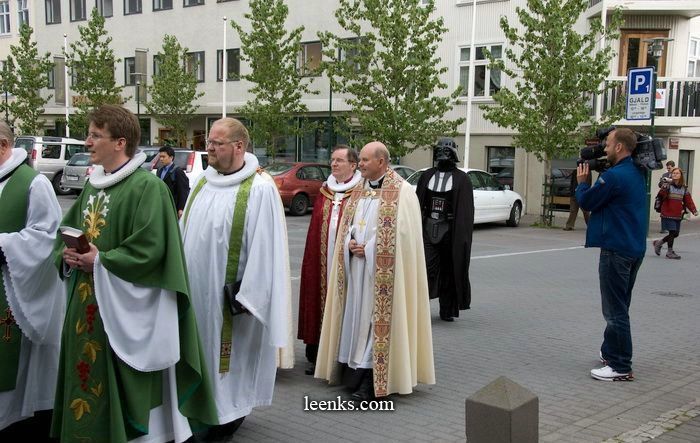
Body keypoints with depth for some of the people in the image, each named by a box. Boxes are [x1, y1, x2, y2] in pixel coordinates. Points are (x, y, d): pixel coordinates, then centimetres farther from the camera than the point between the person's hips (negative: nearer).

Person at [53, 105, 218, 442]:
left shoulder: (147, 186, -13)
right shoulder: (92, 185, 13)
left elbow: (150, 248, -20)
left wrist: (100, 261, -17)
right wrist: (67, 257, -2)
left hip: (122, 306, -8)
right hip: (85, 302, 8)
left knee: (119, 386, 0)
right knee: (85, 375, 14)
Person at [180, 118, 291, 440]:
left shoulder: (260, 188, -13)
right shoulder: (203, 182, 8)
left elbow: (264, 246, -16)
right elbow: (187, 232, 14)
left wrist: (247, 294, -18)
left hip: (228, 291, -6)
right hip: (196, 284, 7)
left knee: (228, 351, 5)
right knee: (202, 347, 14)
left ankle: (229, 411, 21)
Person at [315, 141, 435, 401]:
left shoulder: (402, 192, -8)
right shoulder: (359, 190, 14)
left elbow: (402, 234, -14)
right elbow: (347, 225, 17)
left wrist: (368, 249, -14)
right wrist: (350, 243, -5)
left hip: (381, 271, -7)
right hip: (356, 267, 7)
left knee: (376, 320, -4)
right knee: (356, 317, 8)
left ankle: (371, 382, 3)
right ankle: (356, 372, 17)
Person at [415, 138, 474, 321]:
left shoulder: (461, 179, 0)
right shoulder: (427, 176, 10)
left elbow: (466, 210, -4)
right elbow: (418, 203, 10)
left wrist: (462, 236, -12)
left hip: (449, 230, -2)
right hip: (428, 228, 2)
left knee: (448, 271, 6)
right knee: (426, 267, -10)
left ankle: (447, 310, 17)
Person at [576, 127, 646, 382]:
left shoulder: (614, 176, -19)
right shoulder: (636, 174, 11)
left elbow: (586, 202, -9)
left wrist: (582, 182, 9)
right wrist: (591, 181, 10)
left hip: (616, 250, -10)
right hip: (635, 248, 10)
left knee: (615, 310, -4)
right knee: (619, 306, 19)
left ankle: (621, 368, -1)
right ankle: (610, 353, 31)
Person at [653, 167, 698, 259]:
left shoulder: (684, 188, 9)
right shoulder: (667, 185, -6)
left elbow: (688, 200, 5)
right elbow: (661, 195, -21)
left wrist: (694, 210, -8)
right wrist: (664, 188, -39)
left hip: (678, 215, 6)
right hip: (668, 214, -6)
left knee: (675, 234, 8)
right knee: (672, 232, -8)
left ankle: (659, 243, 29)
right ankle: (670, 252, 8)